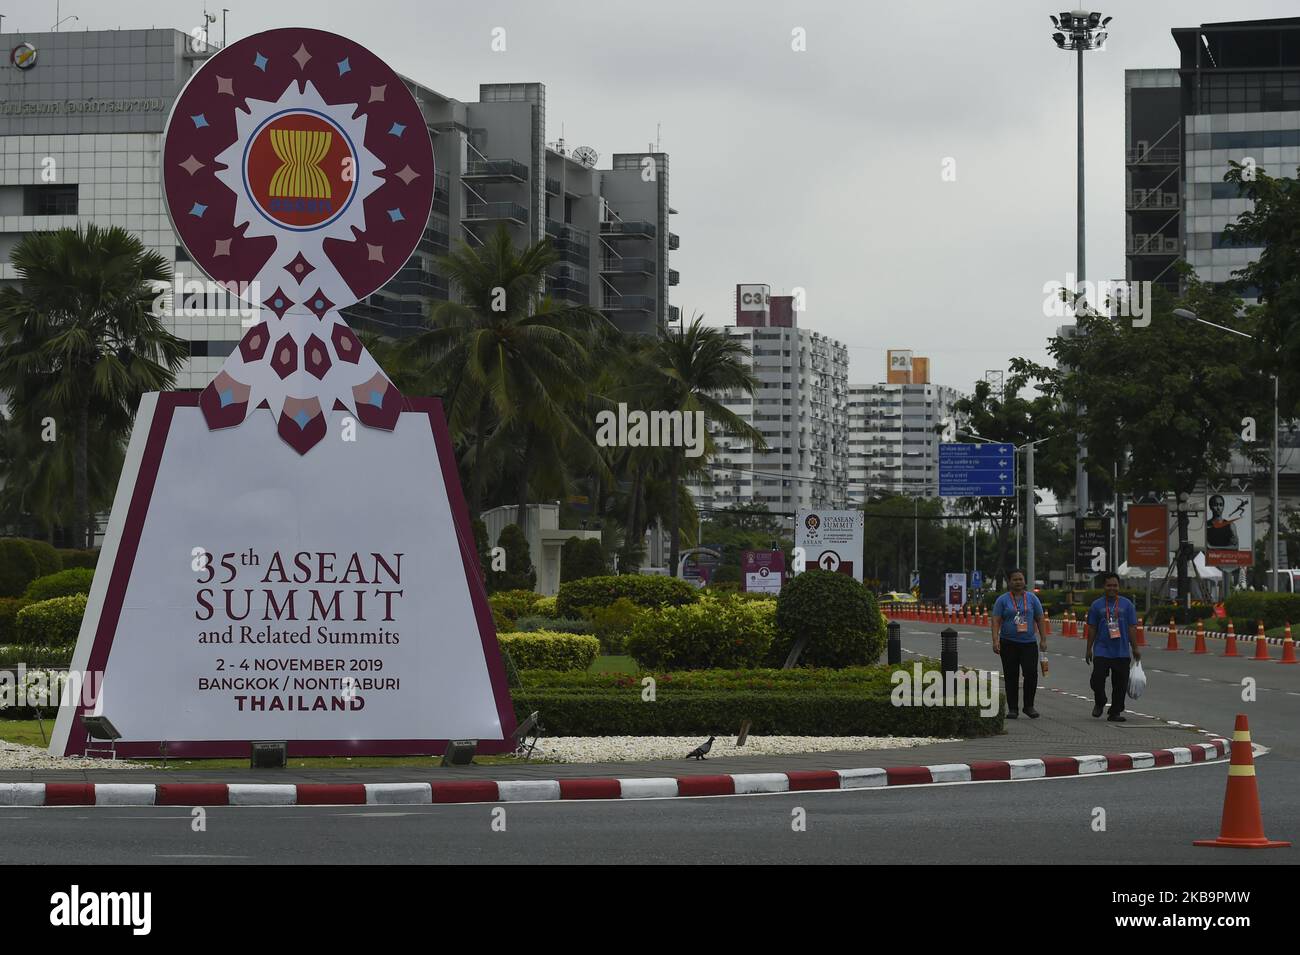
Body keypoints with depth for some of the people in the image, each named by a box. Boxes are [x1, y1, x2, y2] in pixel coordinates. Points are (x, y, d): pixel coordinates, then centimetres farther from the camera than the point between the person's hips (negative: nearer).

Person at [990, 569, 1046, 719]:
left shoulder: (1032, 598, 9)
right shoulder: (1002, 600, 3)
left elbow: (1039, 620, 10)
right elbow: (996, 621, -2)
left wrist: (1043, 640, 3)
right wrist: (995, 640, -13)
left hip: (1029, 643, 1)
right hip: (1009, 644, -1)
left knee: (1031, 673, -12)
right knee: (1011, 677, 1)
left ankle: (1029, 706, 2)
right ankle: (1012, 708, 9)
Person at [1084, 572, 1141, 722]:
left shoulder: (1127, 604, 6)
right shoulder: (1097, 605, 6)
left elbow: (1131, 628, 5)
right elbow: (1092, 629, 8)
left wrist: (1134, 648, 2)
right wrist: (1088, 649, 6)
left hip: (1122, 652, 0)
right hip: (1102, 651, 0)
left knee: (1120, 685, 1)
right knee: (1097, 679, -9)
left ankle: (1115, 712, 10)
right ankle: (1099, 703, 19)